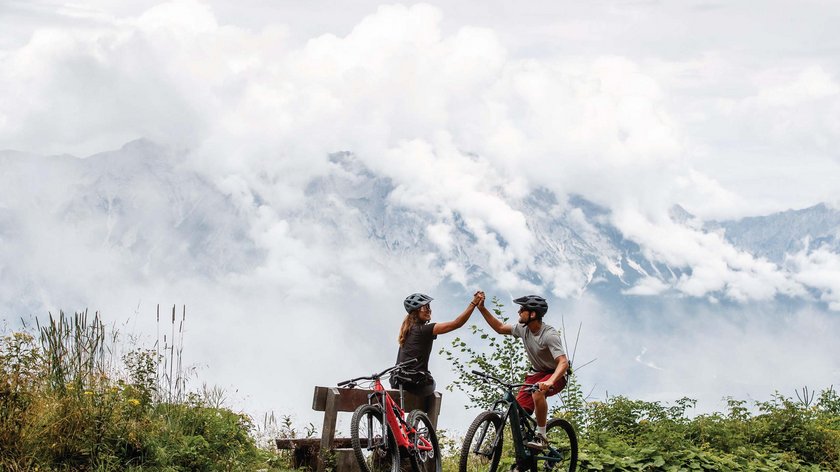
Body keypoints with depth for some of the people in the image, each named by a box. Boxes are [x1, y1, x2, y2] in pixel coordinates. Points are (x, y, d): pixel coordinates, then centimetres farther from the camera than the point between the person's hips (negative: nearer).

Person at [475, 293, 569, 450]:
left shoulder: (549, 335, -28)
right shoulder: (523, 329, -7)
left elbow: (563, 362, -37)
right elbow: (500, 328, 8)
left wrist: (550, 381, -54)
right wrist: (481, 308, -1)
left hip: (556, 375, -7)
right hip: (536, 373, 7)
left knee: (538, 391, -38)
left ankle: (541, 437, -27)